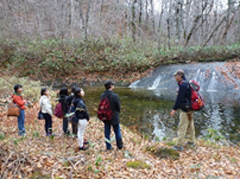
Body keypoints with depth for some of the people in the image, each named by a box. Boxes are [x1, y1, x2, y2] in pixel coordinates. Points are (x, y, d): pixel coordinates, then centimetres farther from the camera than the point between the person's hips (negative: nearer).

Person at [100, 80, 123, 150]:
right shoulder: (115, 96, -24)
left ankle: (108, 146, 29)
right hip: (114, 117, -4)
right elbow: (118, 107, -13)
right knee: (117, 132, 15)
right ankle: (120, 145, 32)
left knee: (107, 132, 17)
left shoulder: (102, 95, -10)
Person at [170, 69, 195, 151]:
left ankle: (179, 146, -1)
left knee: (182, 127, -5)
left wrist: (174, 109, -20)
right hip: (190, 108, 10)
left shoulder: (182, 85, -20)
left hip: (185, 110, -10)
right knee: (190, 125, 20)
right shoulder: (186, 84, 11)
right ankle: (191, 141, 33)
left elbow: (179, 98, -24)